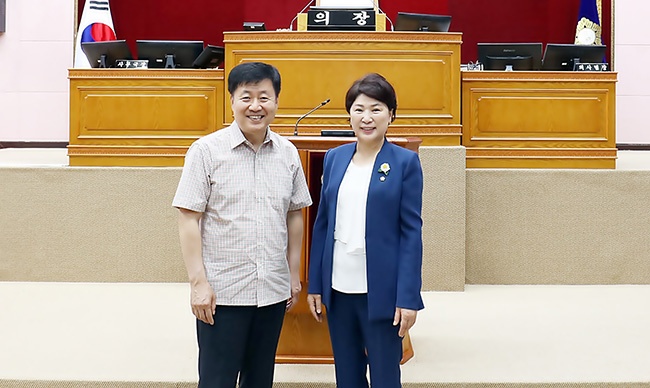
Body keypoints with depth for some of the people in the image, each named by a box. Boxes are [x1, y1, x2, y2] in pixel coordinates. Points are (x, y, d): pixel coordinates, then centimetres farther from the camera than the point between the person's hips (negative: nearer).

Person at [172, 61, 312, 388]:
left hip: (273, 291, 4)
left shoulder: (287, 153, 4)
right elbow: (189, 219, -8)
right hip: (222, 292, -4)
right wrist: (198, 283, -12)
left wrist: (294, 273, 12)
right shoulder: (207, 150, -8)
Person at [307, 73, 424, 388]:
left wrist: (408, 297, -11)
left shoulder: (405, 162, -5)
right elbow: (322, 222, 9)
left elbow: (412, 232, -7)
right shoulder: (334, 158, 6)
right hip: (338, 287, 4)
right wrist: (315, 284, 7)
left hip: (381, 290, -4)